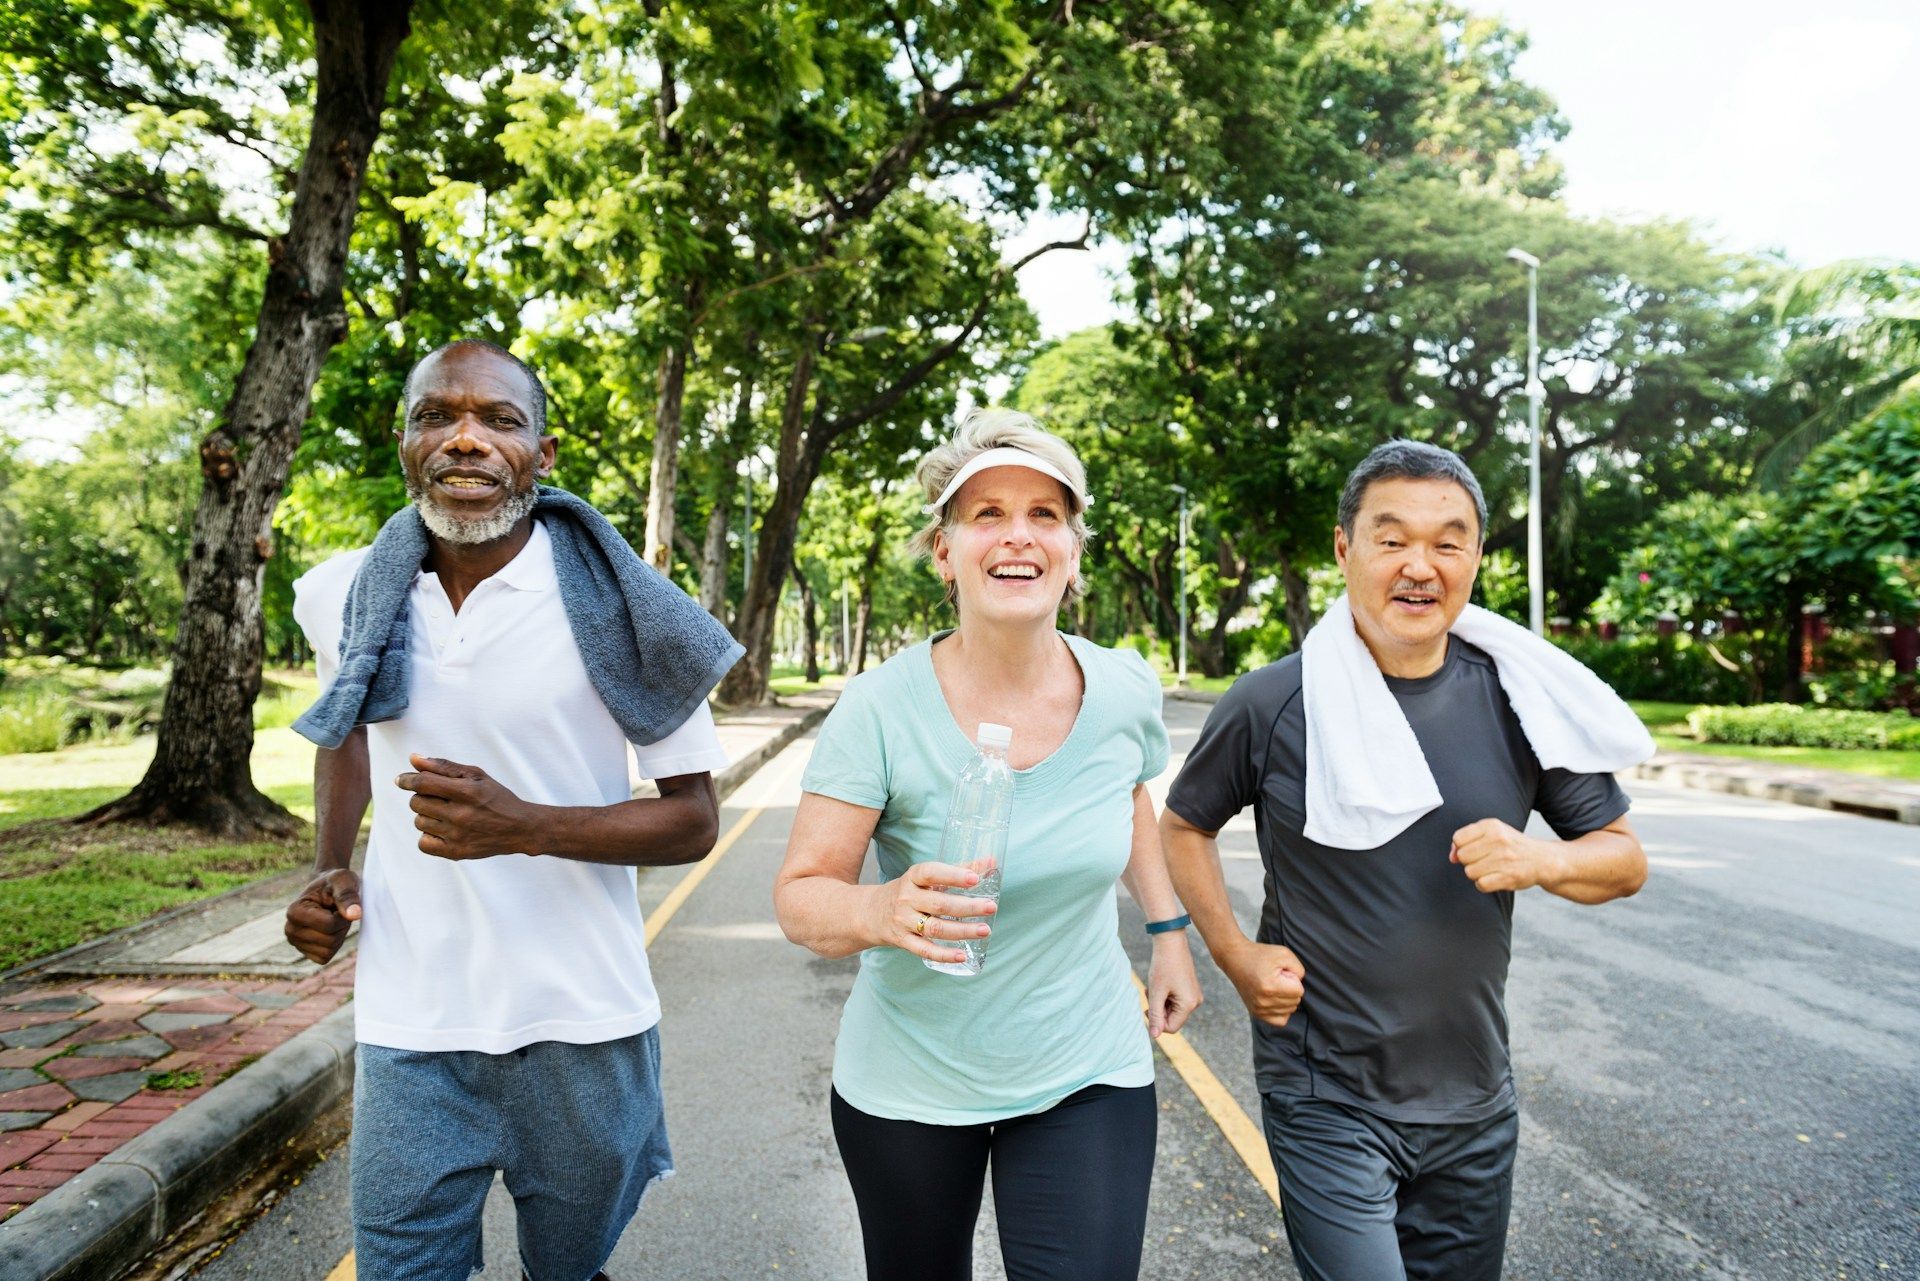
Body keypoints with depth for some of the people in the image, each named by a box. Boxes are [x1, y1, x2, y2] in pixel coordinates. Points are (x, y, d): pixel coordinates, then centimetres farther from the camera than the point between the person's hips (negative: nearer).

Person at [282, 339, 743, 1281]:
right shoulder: (347, 597, -1)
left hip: (580, 1027, -1)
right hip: (407, 1032, 2)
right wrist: (329, 867, 5)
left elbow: (694, 822, -9)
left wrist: (526, 826, -24)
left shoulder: (615, 607, -13)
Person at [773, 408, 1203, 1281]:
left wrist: (1167, 929, 8)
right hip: (908, 1087, -1)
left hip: (1087, 1076, 2)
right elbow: (801, 898, -16)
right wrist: (880, 912, -36)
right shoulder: (882, 709, -19)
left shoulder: (1127, 691, -9)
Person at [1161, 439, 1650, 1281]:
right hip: (1324, 1103, -3)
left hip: (1473, 1105, 4)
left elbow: (1625, 859, 4)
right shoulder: (1272, 704, -12)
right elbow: (1184, 824, 3)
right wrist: (1236, 957, -7)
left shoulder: (1518, 700, -5)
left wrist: (1536, 860, -17)